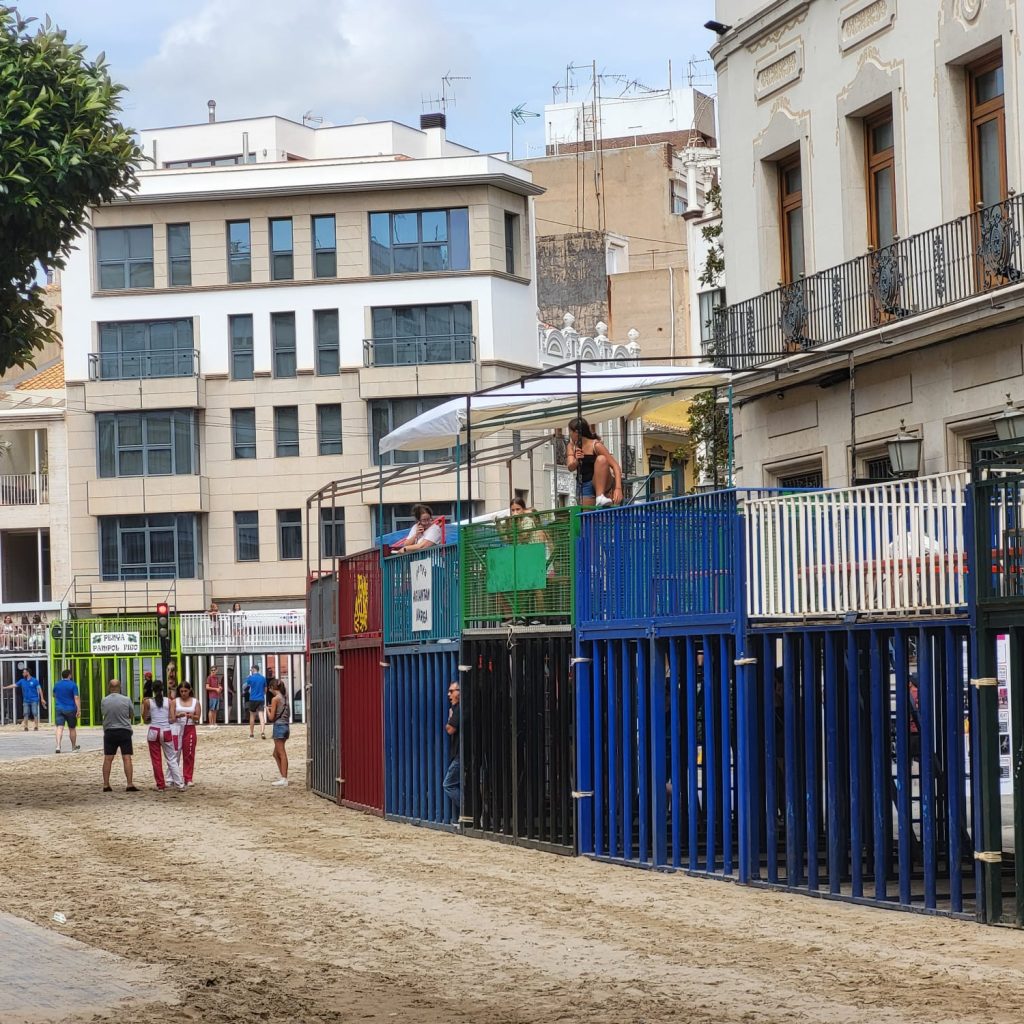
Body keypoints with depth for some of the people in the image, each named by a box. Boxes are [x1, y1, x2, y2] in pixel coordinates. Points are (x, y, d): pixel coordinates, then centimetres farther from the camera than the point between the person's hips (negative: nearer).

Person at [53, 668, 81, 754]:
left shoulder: (57, 684, 5)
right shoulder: (73, 685, -8)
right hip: (70, 709, -2)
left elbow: (54, 695, 23)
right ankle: (74, 747, 27)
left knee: (60, 728, -6)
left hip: (59, 709, 2)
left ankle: (58, 746, -25)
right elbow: (76, 698, -15)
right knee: (72, 729, 13)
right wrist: (79, 709, -15)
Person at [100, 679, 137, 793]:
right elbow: (132, 714, 5)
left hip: (109, 731, 2)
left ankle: (106, 784, 6)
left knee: (107, 759, 6)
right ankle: (129, 784, -8)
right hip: (124, 731, -2)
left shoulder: (104, 701, -3)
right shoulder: (126, 700, -7)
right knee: (127, 758, -3)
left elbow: (103, 713, 9)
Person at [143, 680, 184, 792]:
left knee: (156, 760, 8)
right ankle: (179, 784, -3)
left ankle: (160, 785, 8)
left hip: (153, 731, -1)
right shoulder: (169, 701, 1)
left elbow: (145, 719, 5)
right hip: (167, 731, 1)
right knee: (172, 759, 5)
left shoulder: (148, 702, -1)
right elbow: (172, 719, -3)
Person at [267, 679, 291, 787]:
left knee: (282, 754, -7)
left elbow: (271, 717, -12)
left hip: (279, 726, -8)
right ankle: (283, 777, 15)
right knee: (276, 754, 16)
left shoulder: (275, 699, -11)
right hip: (286, 726, 8)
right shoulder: (285, 698, 11)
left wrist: (268, 710, 7)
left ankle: (284, 779, -7)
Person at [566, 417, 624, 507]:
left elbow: (615, 466, -19)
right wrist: (576, 460, -35)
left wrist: (618, 489, -33)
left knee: (601, 459, -29)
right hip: (585, 486, 5)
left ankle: (600, 497, -34)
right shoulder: (572, 446, 4)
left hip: (602, 484, -5)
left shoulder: (596, 445, -13)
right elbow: (571, 467, -10)